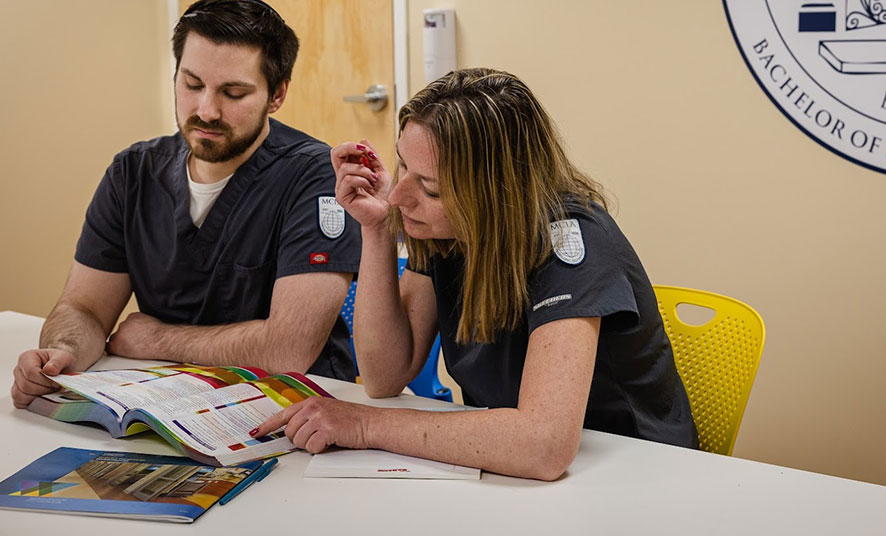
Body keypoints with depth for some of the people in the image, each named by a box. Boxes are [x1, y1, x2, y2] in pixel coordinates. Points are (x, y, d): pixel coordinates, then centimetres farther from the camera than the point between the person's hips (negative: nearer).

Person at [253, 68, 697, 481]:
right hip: (502, 468, 6)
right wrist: (375, 228, -15)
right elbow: (386, 377, -4)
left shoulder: (567, 238, -27)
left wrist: (368, 424, -29)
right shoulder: (447, 228, -5)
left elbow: (544, 443, -39)